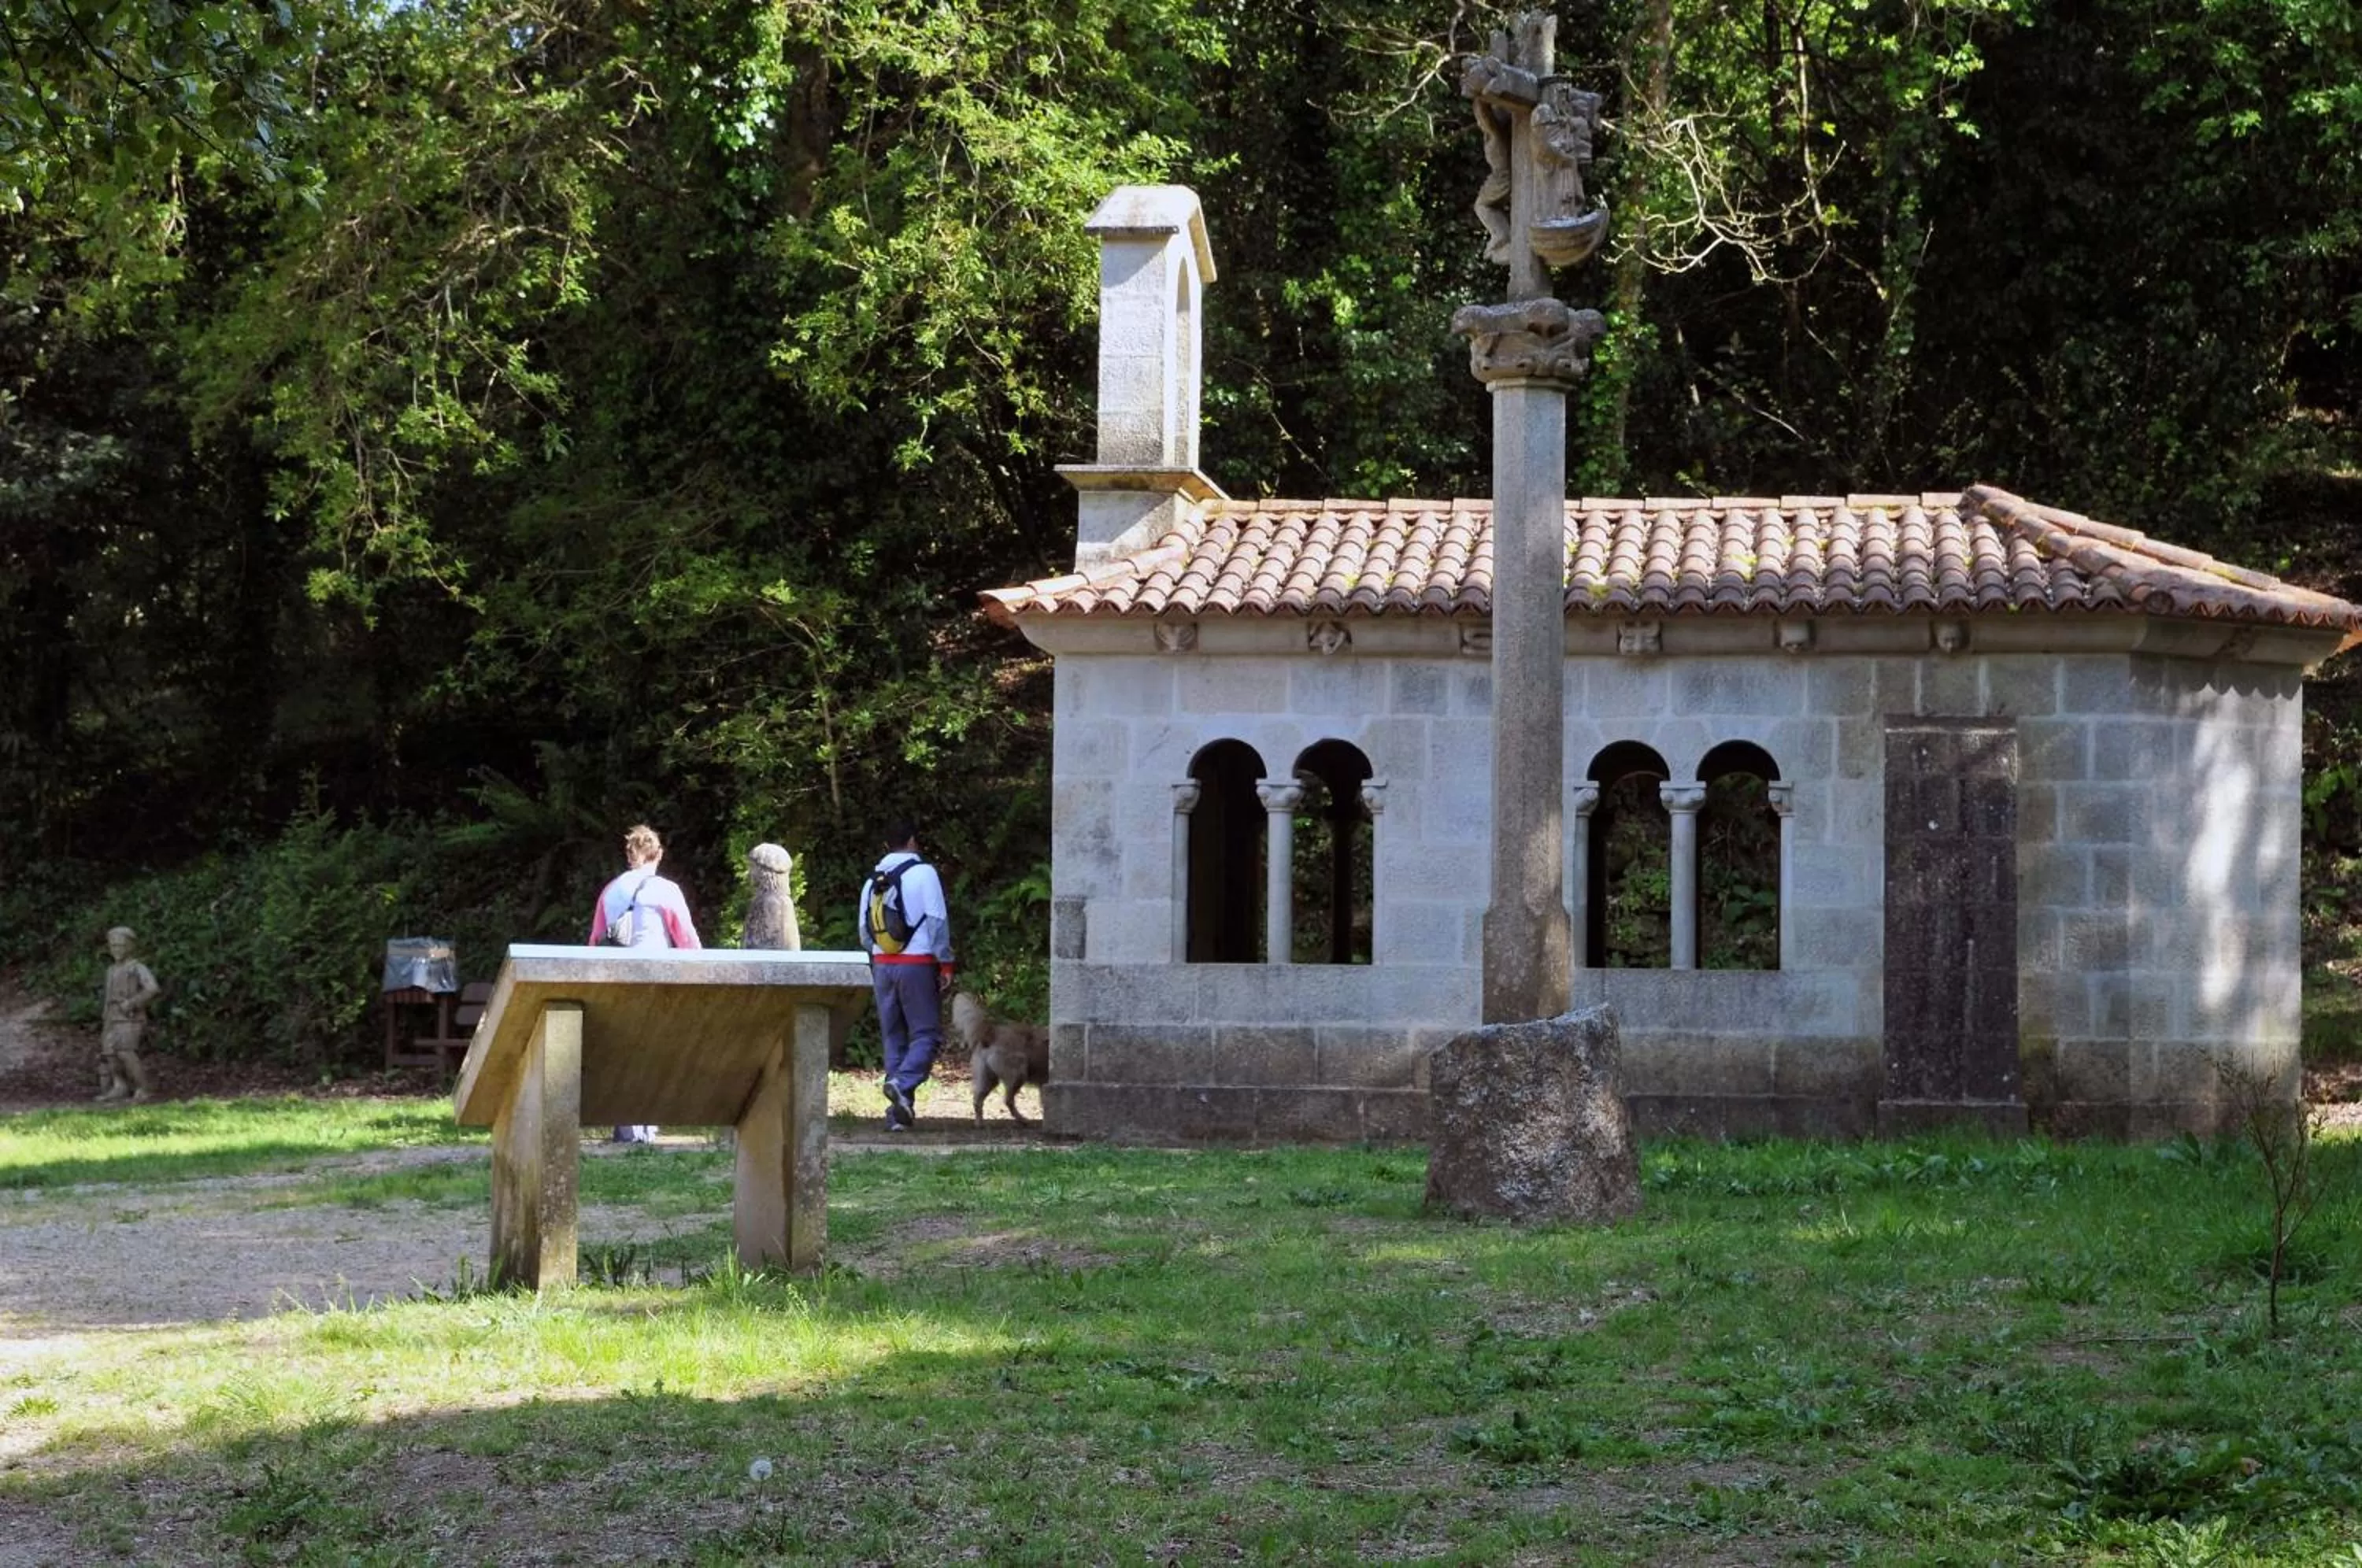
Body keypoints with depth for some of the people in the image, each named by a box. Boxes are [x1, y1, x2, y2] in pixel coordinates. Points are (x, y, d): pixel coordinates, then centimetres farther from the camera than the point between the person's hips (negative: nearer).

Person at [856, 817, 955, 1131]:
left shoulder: (872, 881, 11)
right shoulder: (923, 873, -6)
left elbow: (864, 930, 14)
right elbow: (937, 921, -10)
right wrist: (946, 964, -5)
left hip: (882, 965, 5)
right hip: (917, 964, -5)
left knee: (894, 1036, 10)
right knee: (926, 1034, -2)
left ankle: (899, 1111, 6)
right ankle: (902, 1084, -27)